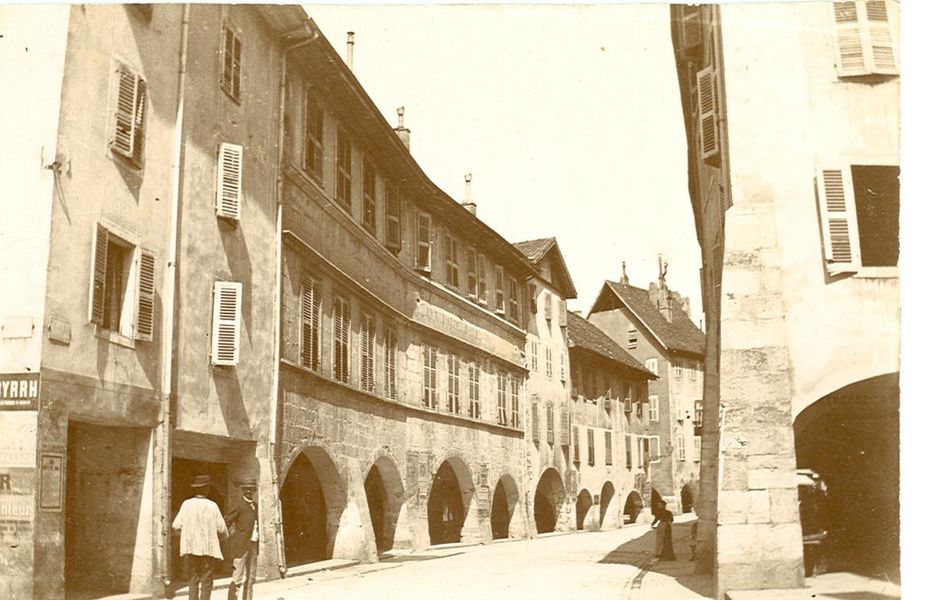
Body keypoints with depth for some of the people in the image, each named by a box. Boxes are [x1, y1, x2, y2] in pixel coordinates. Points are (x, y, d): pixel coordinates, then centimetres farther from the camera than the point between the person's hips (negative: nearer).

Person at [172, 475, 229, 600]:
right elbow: (221, 529, -6)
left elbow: (176, 525, -4)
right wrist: (222, 537, 17)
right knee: (206, 580, 4)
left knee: (194, 579, 13)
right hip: (208, 548, -3)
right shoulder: (212, 506, -8)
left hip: (190, 548, 3)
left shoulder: (186, 504, -2)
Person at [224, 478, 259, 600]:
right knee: (238, 578, -8)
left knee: (250, 578, 12)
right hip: (241, 546, -7)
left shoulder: (255, 505, 13)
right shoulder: (240, 505, -10)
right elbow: (225, 522, -12)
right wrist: (231, 538, -10)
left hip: (252, 546, 8)